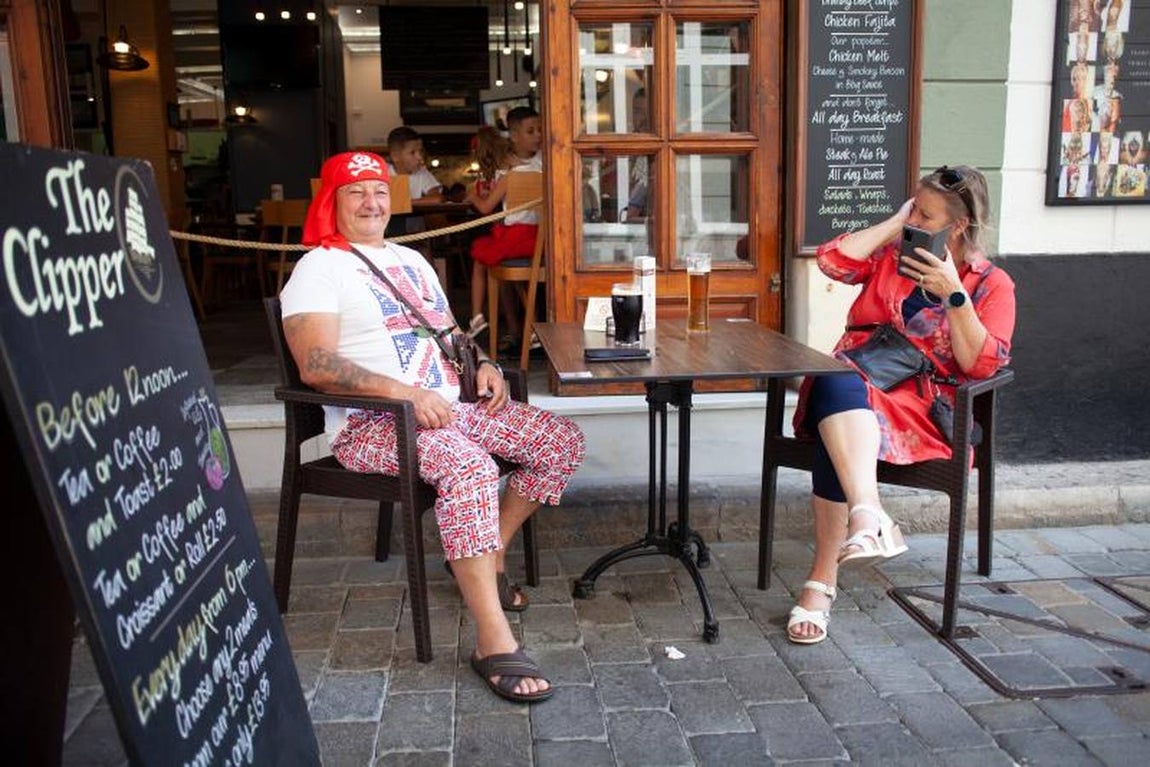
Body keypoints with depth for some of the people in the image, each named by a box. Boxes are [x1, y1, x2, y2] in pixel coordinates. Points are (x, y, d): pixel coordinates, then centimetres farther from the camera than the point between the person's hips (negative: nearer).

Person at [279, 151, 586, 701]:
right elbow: (315, 366, -16)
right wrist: (405, 392, -26)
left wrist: (482, 364, 6)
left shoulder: (410, 260, 23)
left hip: (449, 408, 8)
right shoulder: (319, 268, -2)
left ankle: (488, 555, 9)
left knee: (562, 441, -3)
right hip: (371, 424, -8)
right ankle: (493, 642, -33)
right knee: (468, 465, -37)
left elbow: (448, 331, 29)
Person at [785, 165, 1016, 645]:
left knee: (836, 433, -38)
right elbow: (833, 260, 3)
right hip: (849, 385, 3)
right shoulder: (891, 254, 23)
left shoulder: (991, 284, 12)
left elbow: (981, 364, -1)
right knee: (836, 382, -39)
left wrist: (953, 294, -9)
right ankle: (870, 517, -58)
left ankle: (822, 581, -39)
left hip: (920, 404, -3)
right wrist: (894, 223, 10)